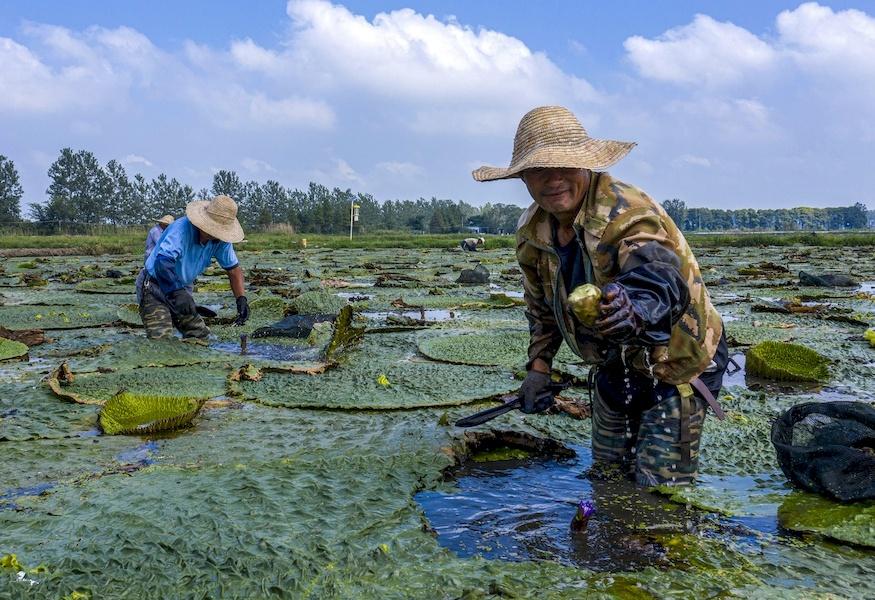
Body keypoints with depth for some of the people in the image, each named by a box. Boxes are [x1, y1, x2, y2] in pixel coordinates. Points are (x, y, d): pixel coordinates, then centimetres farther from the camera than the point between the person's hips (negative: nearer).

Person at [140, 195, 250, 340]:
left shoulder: (220, 239, -10)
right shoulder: (181, 229, -30)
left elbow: (233, 268, 0)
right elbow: (162, 262, -43)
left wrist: (241, 298, -16)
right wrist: (177, 292, -59)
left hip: (182, 289, 7)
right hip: (156, 288, -7)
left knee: (201, 336, 5)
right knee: (161, 339, -21)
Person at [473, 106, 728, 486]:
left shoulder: (629, 215, -30)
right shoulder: (532, 233, -7)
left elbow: (662, 282, -51)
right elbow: (541, 303, 12)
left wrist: (634, 311, -71)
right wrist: (539, 363, 4)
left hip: (674, 364, -7)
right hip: (614, 367, 7)